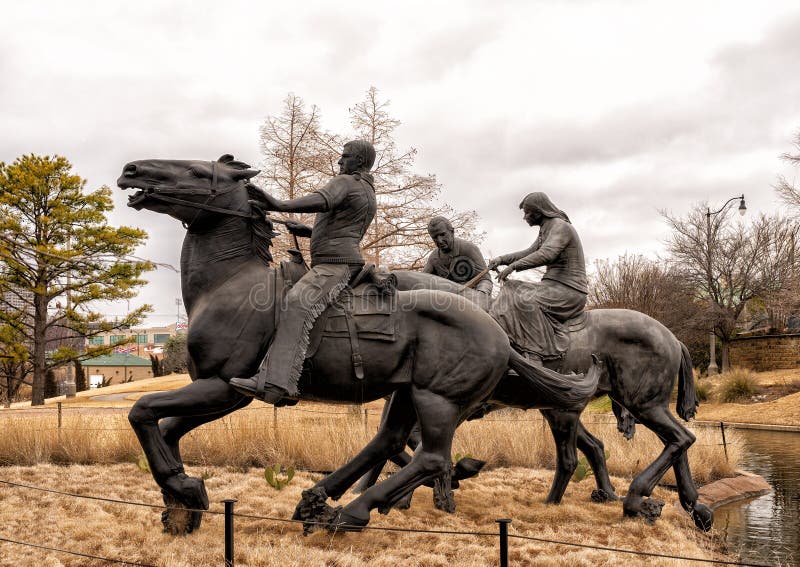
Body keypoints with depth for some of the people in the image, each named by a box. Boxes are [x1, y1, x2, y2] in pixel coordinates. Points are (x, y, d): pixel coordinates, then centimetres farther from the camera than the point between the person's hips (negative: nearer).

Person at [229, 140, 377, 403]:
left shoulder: (344, 182, -3)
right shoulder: (370, 195, 27)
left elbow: (320, 201, -26)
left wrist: (280, 205, -27)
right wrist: (306, 231, 24)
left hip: (334, 264, -11)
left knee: (296, 304, -31)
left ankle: (275, 383, -49)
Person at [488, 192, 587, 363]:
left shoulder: (560, 226, -12)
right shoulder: (546, 229, 19)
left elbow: (546, 254, -28)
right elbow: (529, 253, 27)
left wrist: (513, 266, -25)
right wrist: (502, 259, 13)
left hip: (570, 290, -10)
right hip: (553, 285, 10)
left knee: (527, 301, -30)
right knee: (512, 290, 4)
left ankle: (535, 354, -34)